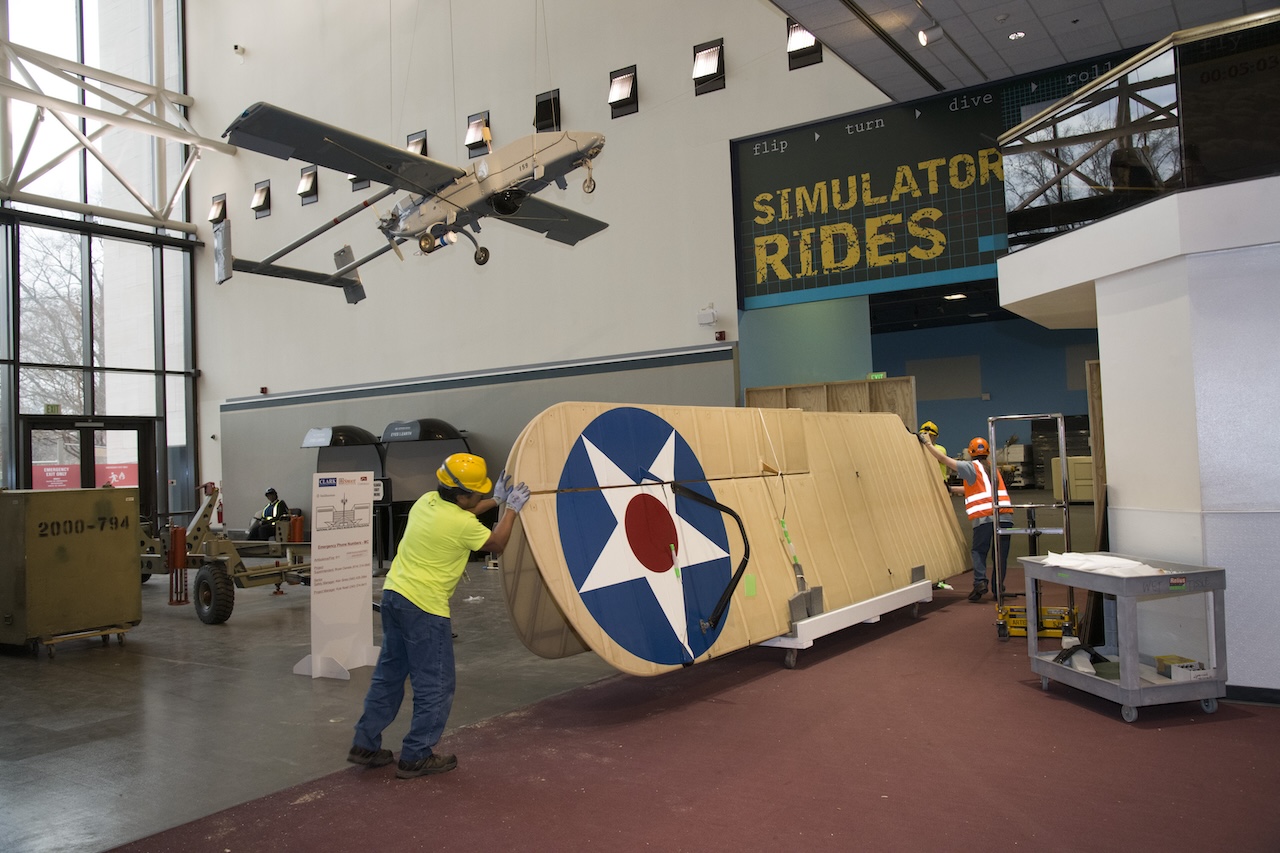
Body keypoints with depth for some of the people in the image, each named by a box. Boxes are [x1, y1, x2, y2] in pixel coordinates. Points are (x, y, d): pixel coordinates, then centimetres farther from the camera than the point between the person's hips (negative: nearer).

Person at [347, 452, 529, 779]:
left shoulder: (427, 500, 5)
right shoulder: (461, 525, -17)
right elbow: (497, 544, 1)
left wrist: (496, 500, 26)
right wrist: (512, 509, 10)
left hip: (393, 595, 9)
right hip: (425, 608, -9)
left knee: (388, 675, 19)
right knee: (435, 686, 5)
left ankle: (365, 745, 26)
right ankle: (416, 758, 12)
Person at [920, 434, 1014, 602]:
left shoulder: (971, 467, 5)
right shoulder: (993, 469, 25)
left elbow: (944, 459, 3)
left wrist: (927, 443, 11)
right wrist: (951, 489, 35)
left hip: (985, 517, -5)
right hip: (1005, 517, 5)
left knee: (978, 550, 6)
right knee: (1001, 553, 7)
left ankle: (980, 581, -9)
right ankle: (998, 586, 3)